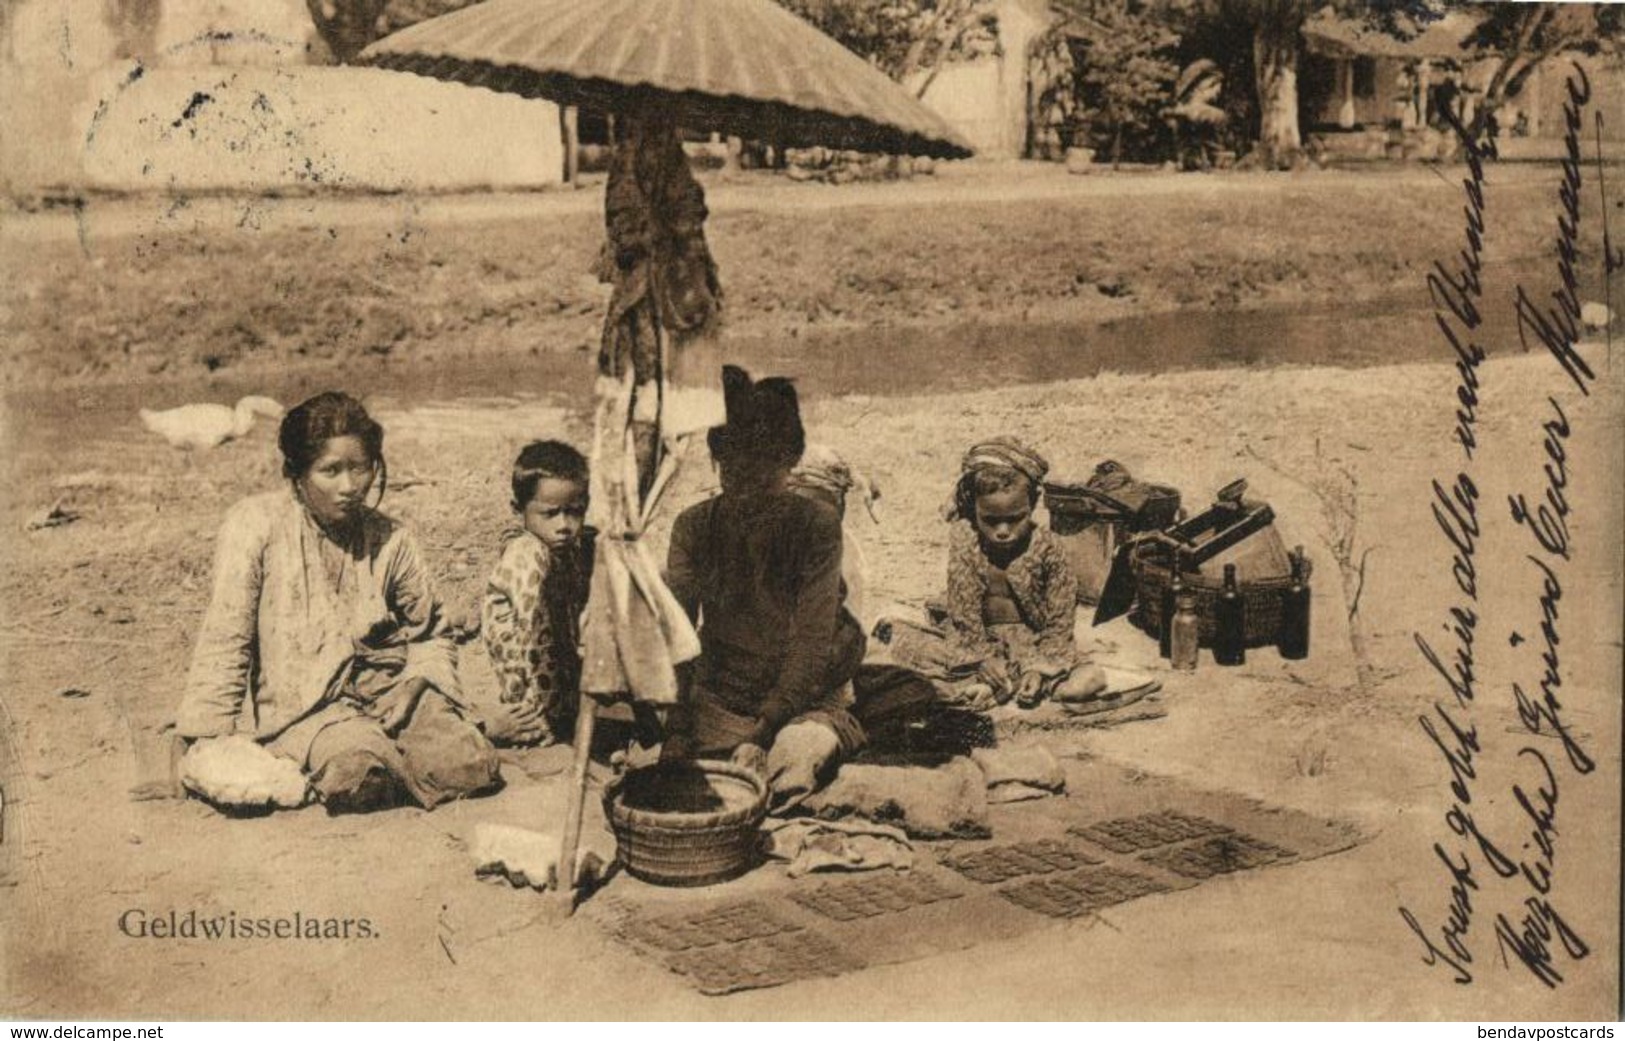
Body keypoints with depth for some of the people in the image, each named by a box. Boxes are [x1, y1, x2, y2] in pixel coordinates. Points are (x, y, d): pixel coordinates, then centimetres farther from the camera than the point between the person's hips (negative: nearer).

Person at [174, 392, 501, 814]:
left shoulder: (390, 540, 7)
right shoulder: (255, 524, -4)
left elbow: (428, 632, 20)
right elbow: (224, 637, -5)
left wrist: (422, 681, -2)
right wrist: (205, 739, -10)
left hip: (386, 686, 4)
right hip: (300, 707, -4)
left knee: (473, 767, -21)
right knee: (356, 769, -36)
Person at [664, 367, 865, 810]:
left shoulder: (816, 524, -9)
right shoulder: (694, 527, 0)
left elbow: (812, 642, -14)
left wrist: (763, 732, -22)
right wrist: (676, 737, -17)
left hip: (803, 702, -3)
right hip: (716, 702, 3)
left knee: (797, 750, -36)